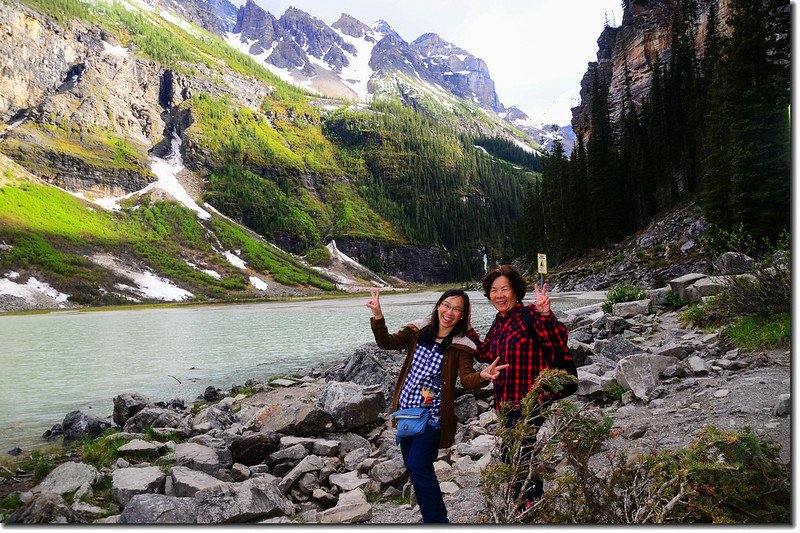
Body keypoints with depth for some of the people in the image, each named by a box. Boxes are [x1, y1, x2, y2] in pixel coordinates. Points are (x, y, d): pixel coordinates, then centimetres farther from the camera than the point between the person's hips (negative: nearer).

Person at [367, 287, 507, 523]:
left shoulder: (460, 346, -9)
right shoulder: (419, 331, 2)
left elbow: (467, 379, -17)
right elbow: (387, 342, -3)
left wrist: (482, 376, -40)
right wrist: (377, 315, -18)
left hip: (432, 416, -5)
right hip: (406, 409, 5)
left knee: (418, 467, -10)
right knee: (411, 465, 15)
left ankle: (437, 519, 9)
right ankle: (431, 515, 33)